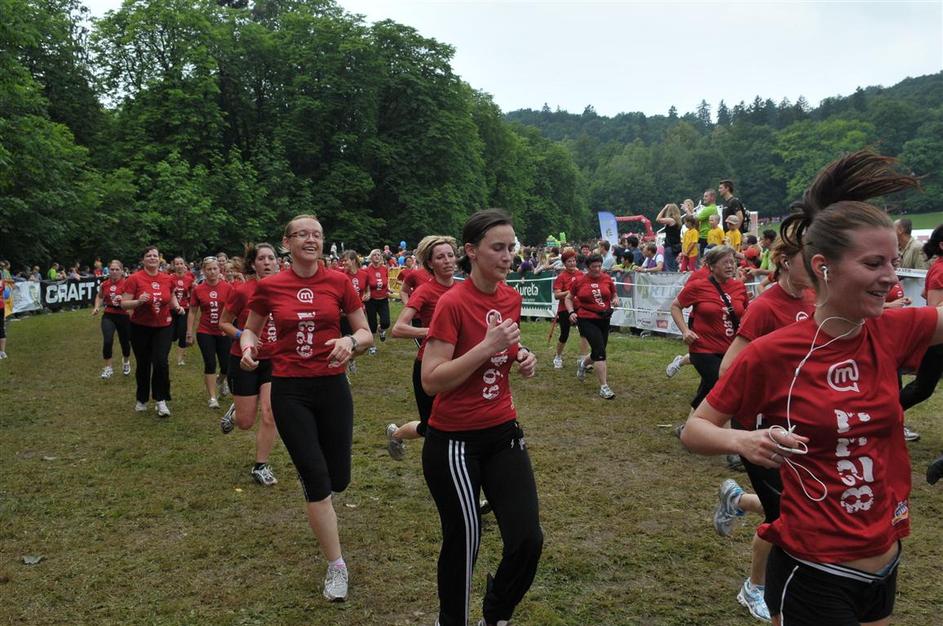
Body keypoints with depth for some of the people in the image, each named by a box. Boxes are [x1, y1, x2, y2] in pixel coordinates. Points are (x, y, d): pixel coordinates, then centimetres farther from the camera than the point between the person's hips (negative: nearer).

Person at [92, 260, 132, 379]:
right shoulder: (104, 284, 1)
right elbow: (99, 296, 22)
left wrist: (123, 300, -37)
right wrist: (96, 307, 5)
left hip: (123, 316, -2)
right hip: (108, 316, 2)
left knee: (124, 342, 13)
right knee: (107, 341, -15)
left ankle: (126, 362, 44)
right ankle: (108, 367, 3)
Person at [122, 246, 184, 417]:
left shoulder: (168, 279, 0)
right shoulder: (134, 279, -10)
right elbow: (123, 304, -10)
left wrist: (177, 306, 2)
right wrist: (138, 301, -28)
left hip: (163, 327, 1)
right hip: (140, 328, -1)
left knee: (161, 362, -13)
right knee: (143, 365, 10)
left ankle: (161, 401, 2)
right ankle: (141, 400, 30)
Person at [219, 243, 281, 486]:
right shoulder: (241, 290, -13)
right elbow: (224, 323, -3)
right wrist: (241, 335, -19)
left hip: (273, 361, 3)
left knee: (270, 414, -8)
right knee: (246, 422, 5)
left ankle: (260, 467, 9)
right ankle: (234, 411, 42)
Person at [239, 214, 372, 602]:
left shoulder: (338, 282, -3)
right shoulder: (269, 286, -3)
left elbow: (366, 333, 2)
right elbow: (250, 329, 12)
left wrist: (351, 341, -20)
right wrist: (248, 346, -10)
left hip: (332, 386, 1)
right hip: (289, 390, -1)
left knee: (338, 479, 10)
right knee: (317, 482, -4)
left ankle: (307, 471, 49)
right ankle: (336, 566, 12)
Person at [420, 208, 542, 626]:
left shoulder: (511, 298, 3)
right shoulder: (452, 303, -17)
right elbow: (431, 381, -21)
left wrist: (522, 358, 0)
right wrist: (487, 346, -27)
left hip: (503, 433, 6)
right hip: (454, 440, -6)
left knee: (529, 540, 0)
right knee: (463, 540, 5)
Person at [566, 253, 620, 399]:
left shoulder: (607, 279, 3)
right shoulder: (579, 281, -3)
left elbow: (614, 295, 18)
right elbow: (568, 298, 8)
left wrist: (615, 300, -5)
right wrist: (571, 312, -8)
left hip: (604, 320, 5)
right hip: (587, 320, -4)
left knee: (598, 352, 14)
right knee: (600, 351, -16)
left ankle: (582, 362, 50)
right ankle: (604, 387, -8)